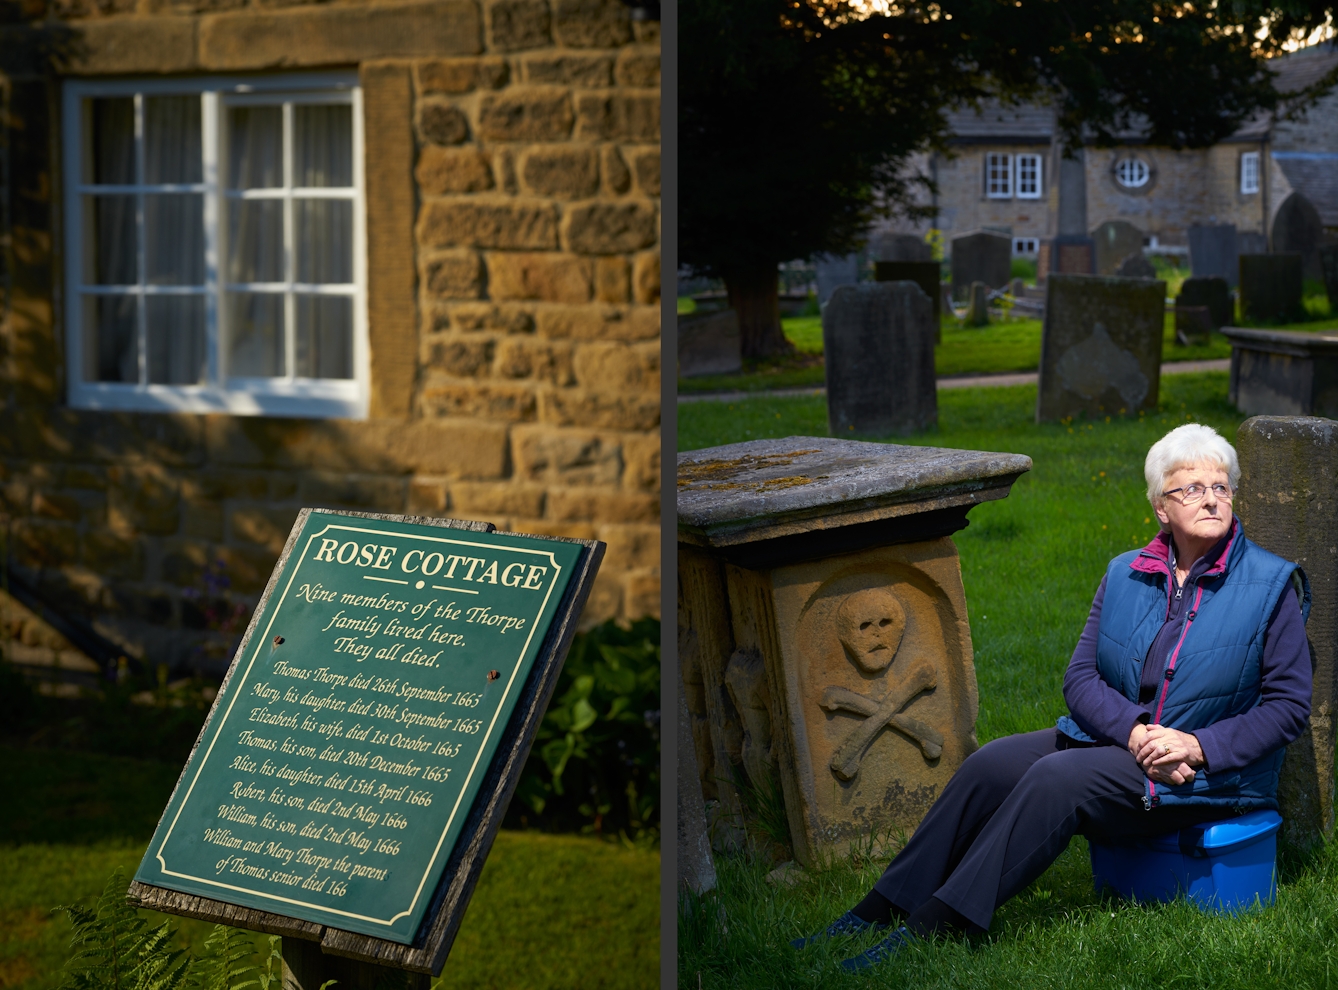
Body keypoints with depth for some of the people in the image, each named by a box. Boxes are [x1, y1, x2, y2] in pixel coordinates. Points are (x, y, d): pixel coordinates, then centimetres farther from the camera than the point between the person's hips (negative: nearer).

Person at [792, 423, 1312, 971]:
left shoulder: (1272, 584, -4)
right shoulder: (1124, 575, 8)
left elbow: (1288, 704, -6)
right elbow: (1081, 677, 3)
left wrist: (1199, 746, -18)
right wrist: (1135, 731, -16)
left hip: (1210, 775, -5)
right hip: (1115, 737, 5)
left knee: (1055, 780, -29)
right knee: (991, 764, -17)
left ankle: (926, 929, -32)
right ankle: (878, 912, -13)